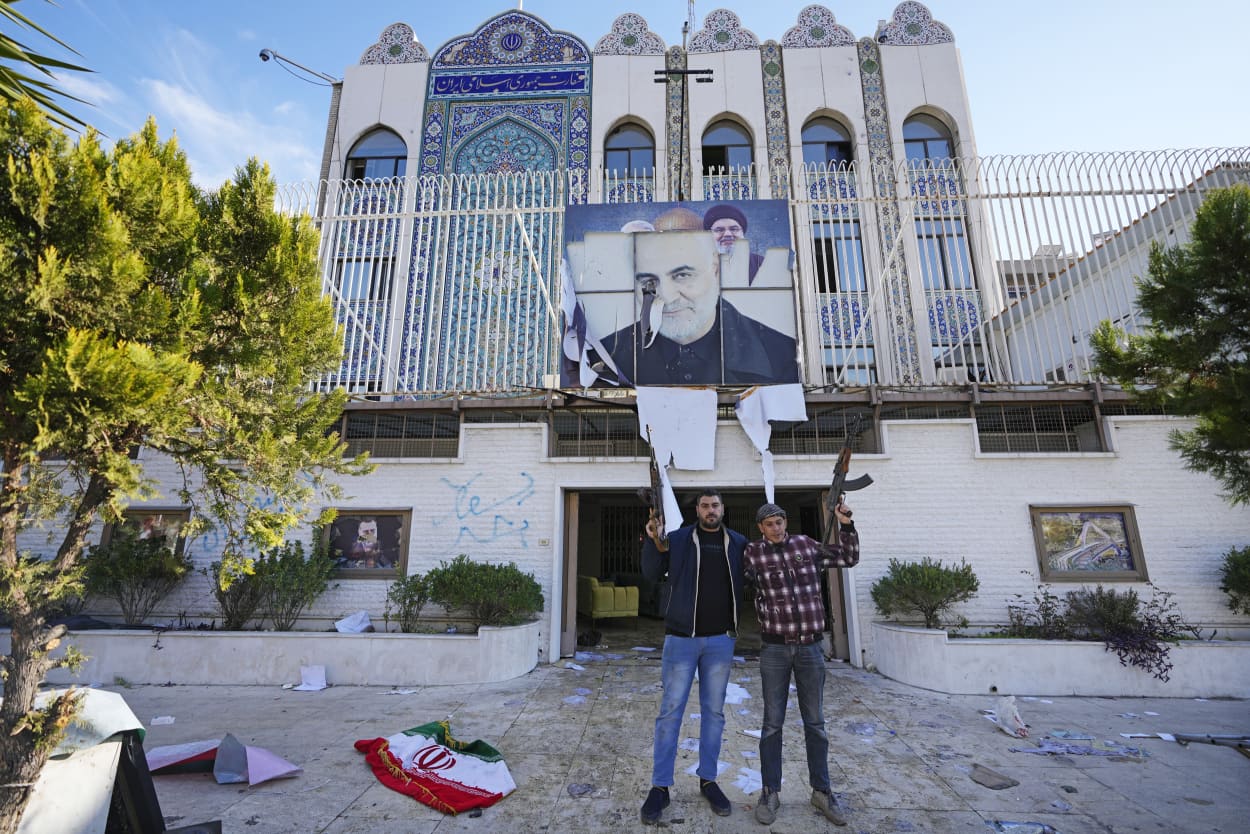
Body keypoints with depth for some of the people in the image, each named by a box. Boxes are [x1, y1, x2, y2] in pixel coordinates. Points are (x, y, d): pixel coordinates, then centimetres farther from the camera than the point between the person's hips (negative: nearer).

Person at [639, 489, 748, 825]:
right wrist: (653, 541, -17)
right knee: (670, 712, 4)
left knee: (714, 711, 14)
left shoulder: (738, 543, 4)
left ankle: (708, 779, 30)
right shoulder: (678, 539, -2)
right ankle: (660, 787, 17)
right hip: (681, 637, -2)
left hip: (721, 640, 2)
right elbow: (652, 574, -4)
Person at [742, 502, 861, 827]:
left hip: (811, 647, 2)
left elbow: (849, 558, 12)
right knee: (772, 723, 7)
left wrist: (846, 526, 2)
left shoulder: (806, 545, 4)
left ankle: (821, 791, 30)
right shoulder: (752, 553, -4)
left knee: (815, 722, 14)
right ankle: (770, 792, 22)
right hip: (775, 648, -2)